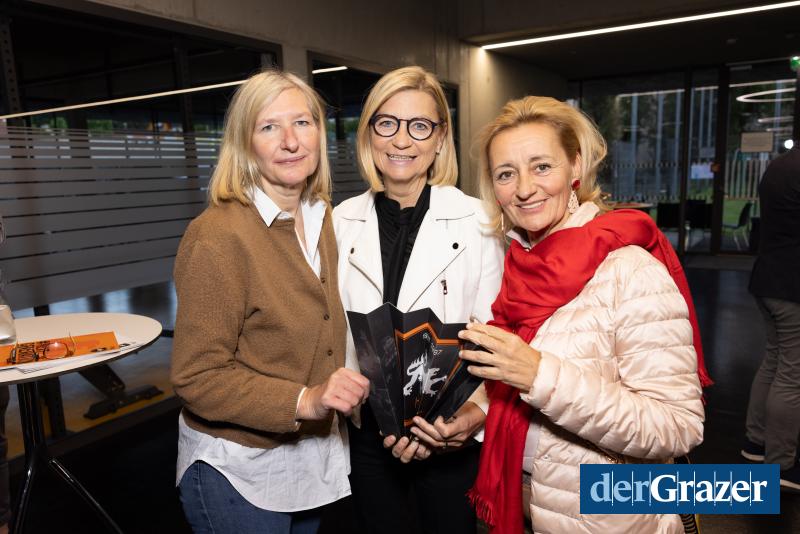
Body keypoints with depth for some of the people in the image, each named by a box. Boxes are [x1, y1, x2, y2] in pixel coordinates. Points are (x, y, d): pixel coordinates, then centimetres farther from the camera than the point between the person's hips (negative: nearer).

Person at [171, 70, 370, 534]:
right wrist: (303, 400, -29)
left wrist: (336, 396, 4)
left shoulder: (323, 219, 0)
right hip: (238, 473, -6)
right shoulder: (218, 236, -22)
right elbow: (198, 377, -20)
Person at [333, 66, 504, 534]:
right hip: (368, 432, 3)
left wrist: (476, 412, -21)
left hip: (452, 435, -2)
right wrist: (380, 419, -7)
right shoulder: (342, 221, -2)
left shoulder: (478, 221, -11)